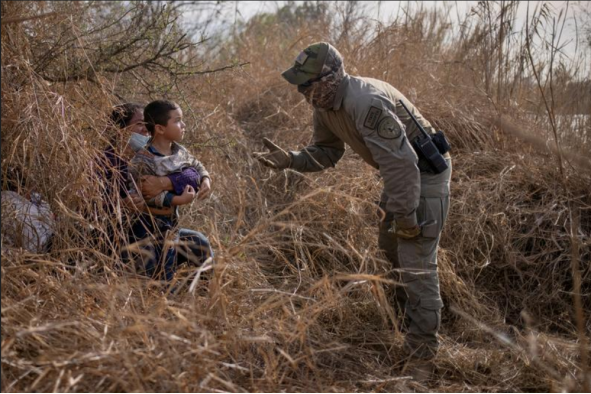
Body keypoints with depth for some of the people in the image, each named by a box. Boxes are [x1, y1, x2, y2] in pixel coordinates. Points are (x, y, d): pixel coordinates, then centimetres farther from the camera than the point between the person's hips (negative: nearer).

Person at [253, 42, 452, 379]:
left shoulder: (367, 103, -33)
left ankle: (423, 351, -3)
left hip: (425, 171, -10)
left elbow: (401, 162, -32)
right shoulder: (326, 105, -3)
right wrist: (290, 160, -9)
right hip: (402, 173, 10)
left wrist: (405, 216, -25)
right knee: (390, 242, 24)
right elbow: (327, 151, 9)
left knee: (417, 258, -11)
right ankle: (413, 301, 48)